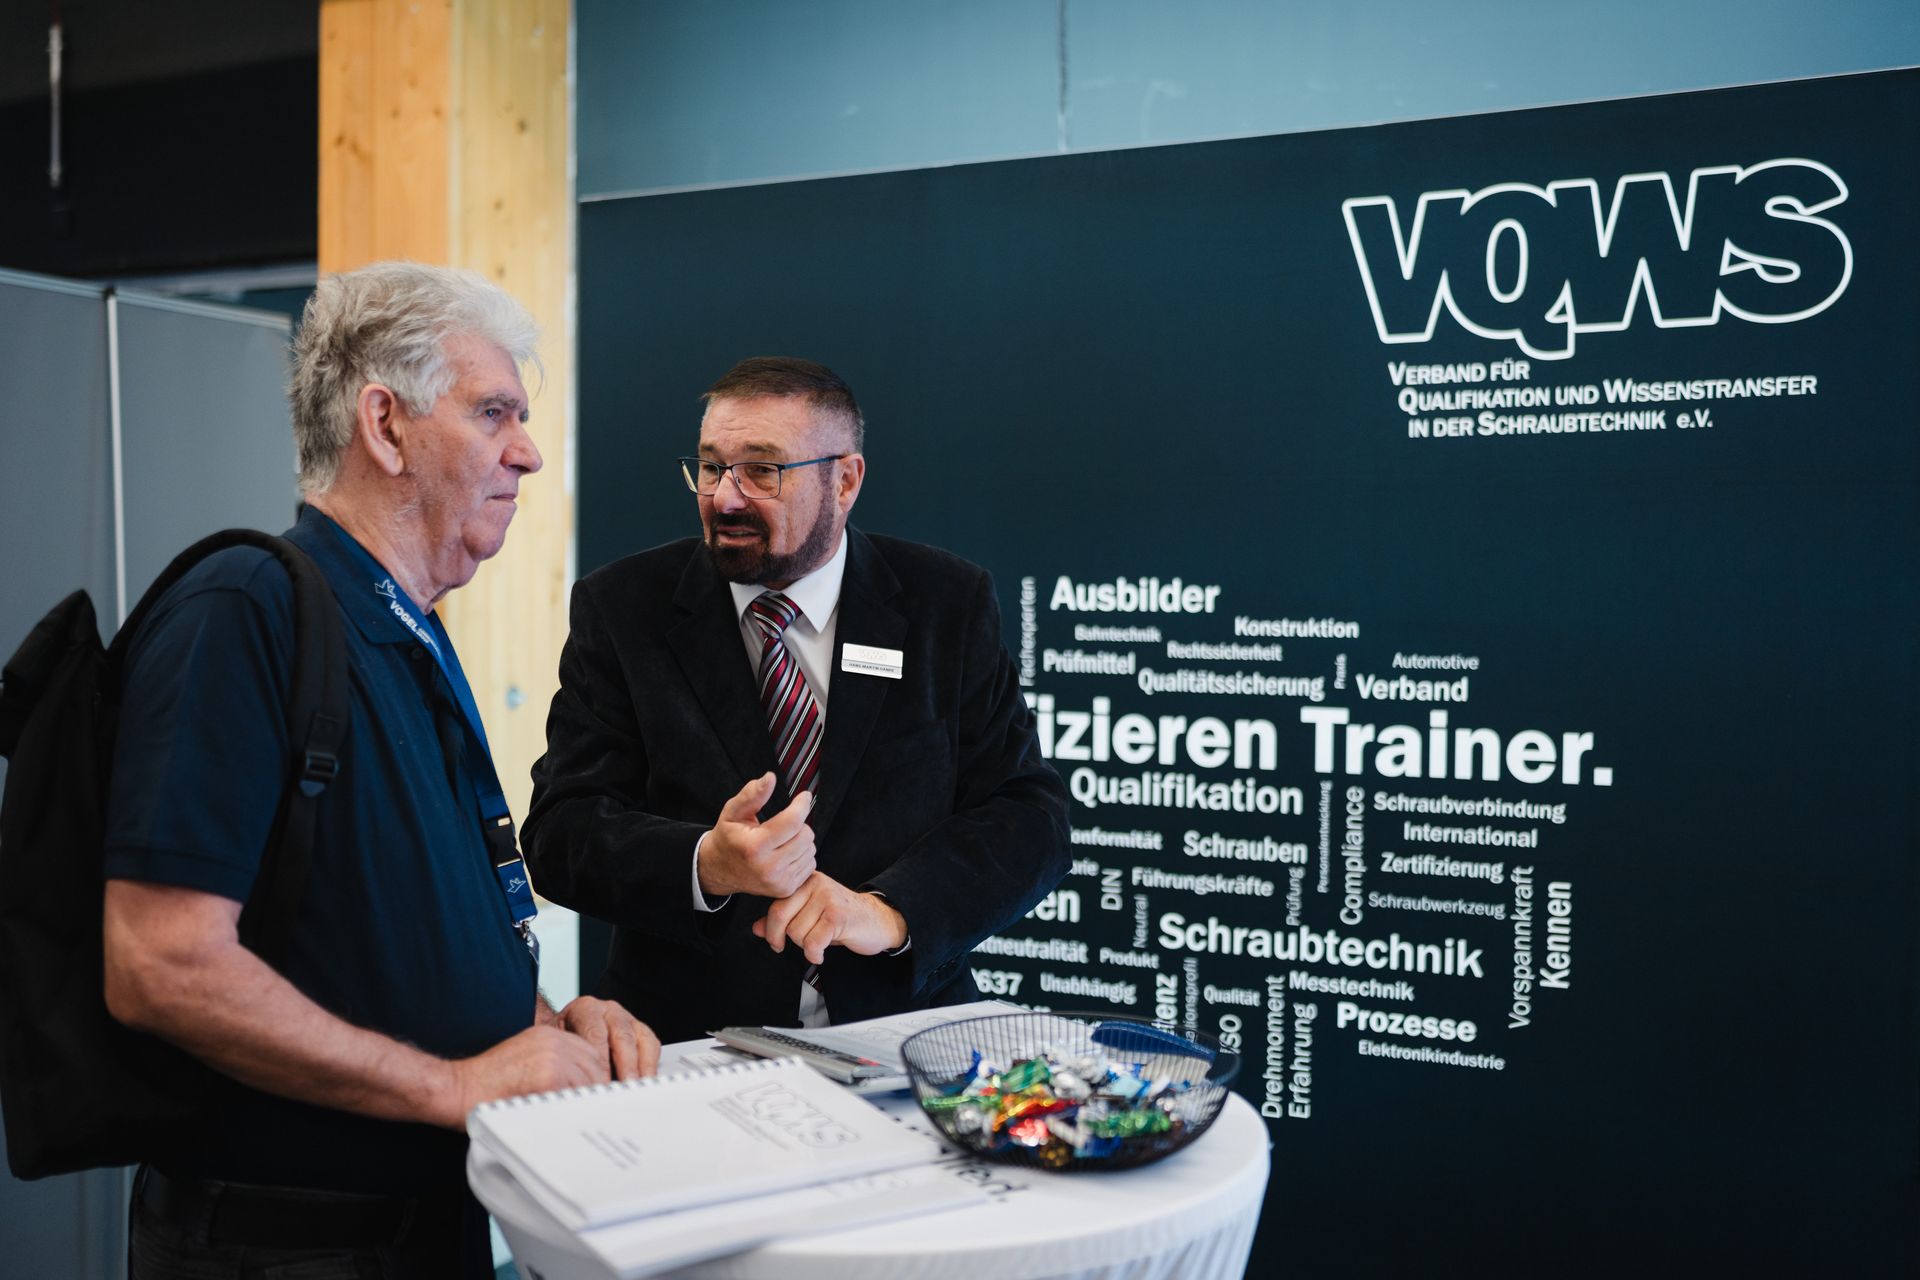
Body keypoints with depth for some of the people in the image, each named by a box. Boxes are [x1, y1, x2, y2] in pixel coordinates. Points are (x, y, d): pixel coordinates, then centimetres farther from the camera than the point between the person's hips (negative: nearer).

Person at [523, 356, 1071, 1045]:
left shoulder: (948, 603, 4)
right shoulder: (620, 607, 4)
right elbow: (562, 832, -2)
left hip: (900, 1025, -2)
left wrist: (890, 911, -17)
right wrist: (705, 867, -22)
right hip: (690, 1034, 3)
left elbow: (1030, 813, -1)